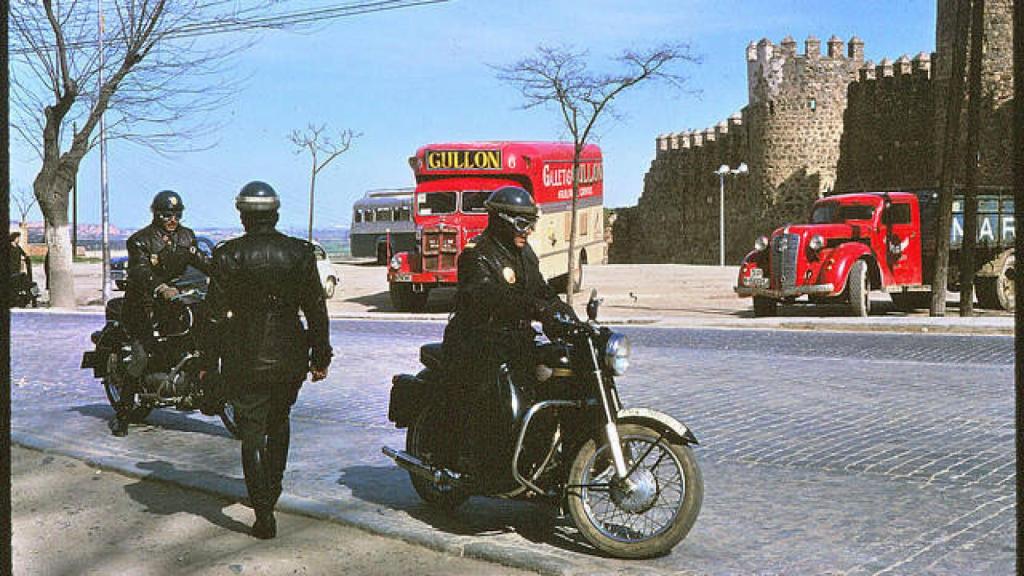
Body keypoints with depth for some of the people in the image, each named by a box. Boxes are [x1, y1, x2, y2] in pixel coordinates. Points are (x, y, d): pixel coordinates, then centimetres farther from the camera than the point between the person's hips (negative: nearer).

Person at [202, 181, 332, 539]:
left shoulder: (228, 255, -8)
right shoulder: (301, 253, -2)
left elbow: (217, 315, -7)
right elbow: (316, 310, 1)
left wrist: (209, 362, 1)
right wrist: (321, 357, 9)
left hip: (245, 360, -3)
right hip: (290, 357, 3)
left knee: (252, 434, 4)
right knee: (279, 422, 25)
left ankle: (264, 514, 1)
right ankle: (273, 487, 39)